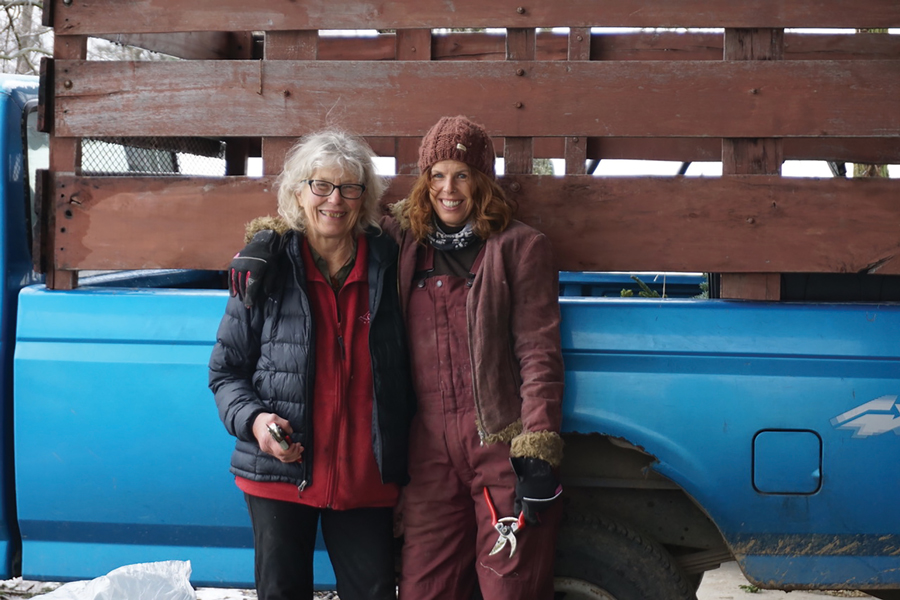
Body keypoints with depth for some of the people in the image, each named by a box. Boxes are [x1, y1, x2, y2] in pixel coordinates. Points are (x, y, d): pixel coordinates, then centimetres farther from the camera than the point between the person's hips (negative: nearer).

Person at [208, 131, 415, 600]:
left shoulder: (388, 265, 3)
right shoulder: (267, 269, -1)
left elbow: (403, 374, 9)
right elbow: (226, 371, 4)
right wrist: (253, 419, -16)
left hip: (366, 477, 1)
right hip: (279, 473, -1)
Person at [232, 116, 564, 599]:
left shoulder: (519, 247, 1)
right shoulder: (402, 239, 11)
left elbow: (539, 351, -5)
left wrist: (537, 453, -11)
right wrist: (266, 239, 4)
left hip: (501, 444, -3)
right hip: (431, 446, 4)